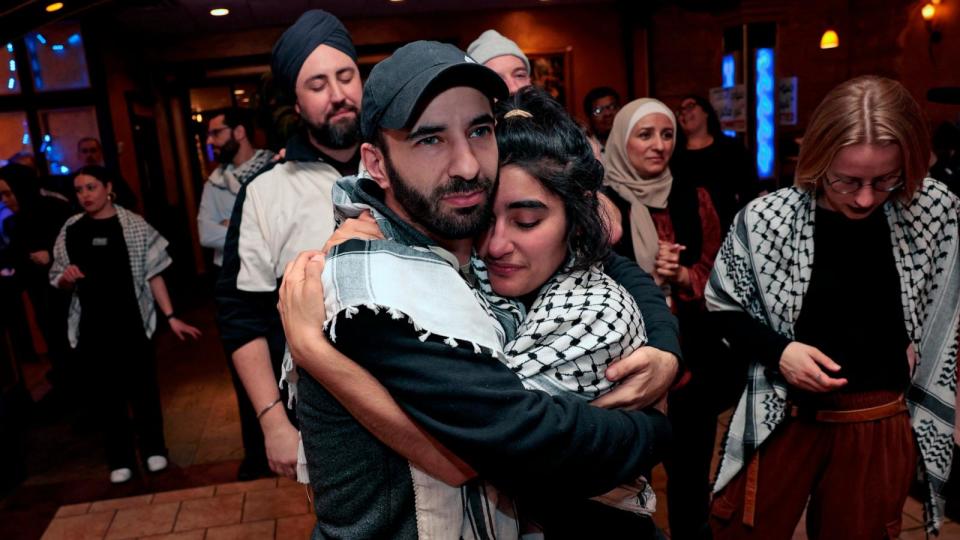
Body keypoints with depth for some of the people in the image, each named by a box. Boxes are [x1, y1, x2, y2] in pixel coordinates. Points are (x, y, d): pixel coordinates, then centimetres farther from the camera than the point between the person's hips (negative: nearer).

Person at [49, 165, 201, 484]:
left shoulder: (133, 225, -4)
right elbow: (58, 281, 12)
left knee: (142, 386, 8)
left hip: (132, 321, -2)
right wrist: (67, 277, -12)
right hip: (91, 327, 2)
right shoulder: (70, 230, 4)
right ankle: (120, 459, 24)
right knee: (106, 392, 10)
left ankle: (153, 449, 27)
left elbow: (153, 274, -4)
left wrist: (171, 317, -9)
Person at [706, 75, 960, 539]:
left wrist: (921, 345, -4)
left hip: (883, 424, 2)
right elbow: (723, 307, -5)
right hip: (784, 417, -2)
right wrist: (777, 351, -18)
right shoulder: (765, 219, -16)